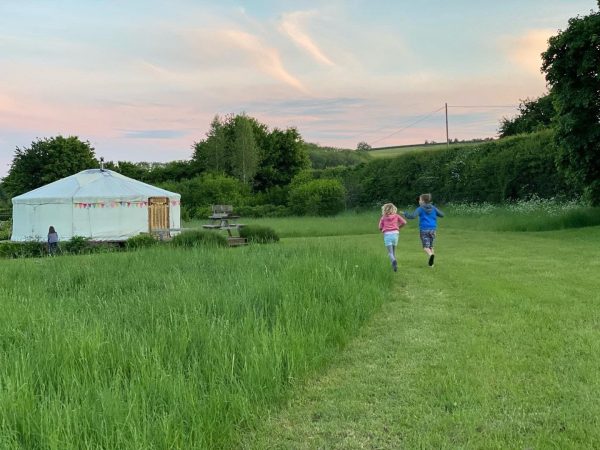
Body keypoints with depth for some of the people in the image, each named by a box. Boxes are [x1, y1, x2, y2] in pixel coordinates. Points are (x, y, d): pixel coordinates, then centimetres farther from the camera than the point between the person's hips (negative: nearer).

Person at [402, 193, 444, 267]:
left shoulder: (420, 209, -6)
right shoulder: (433, 208, 5)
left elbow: (412, 216, -16)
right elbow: (442, 214, 8)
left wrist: (404, 213, -2)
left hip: (424, 230, -4)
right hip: (432, 229, 4)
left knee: (426, 246, -4)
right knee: (431, 246, 15)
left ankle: (431, 255, -35)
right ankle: (431, 262, 12)